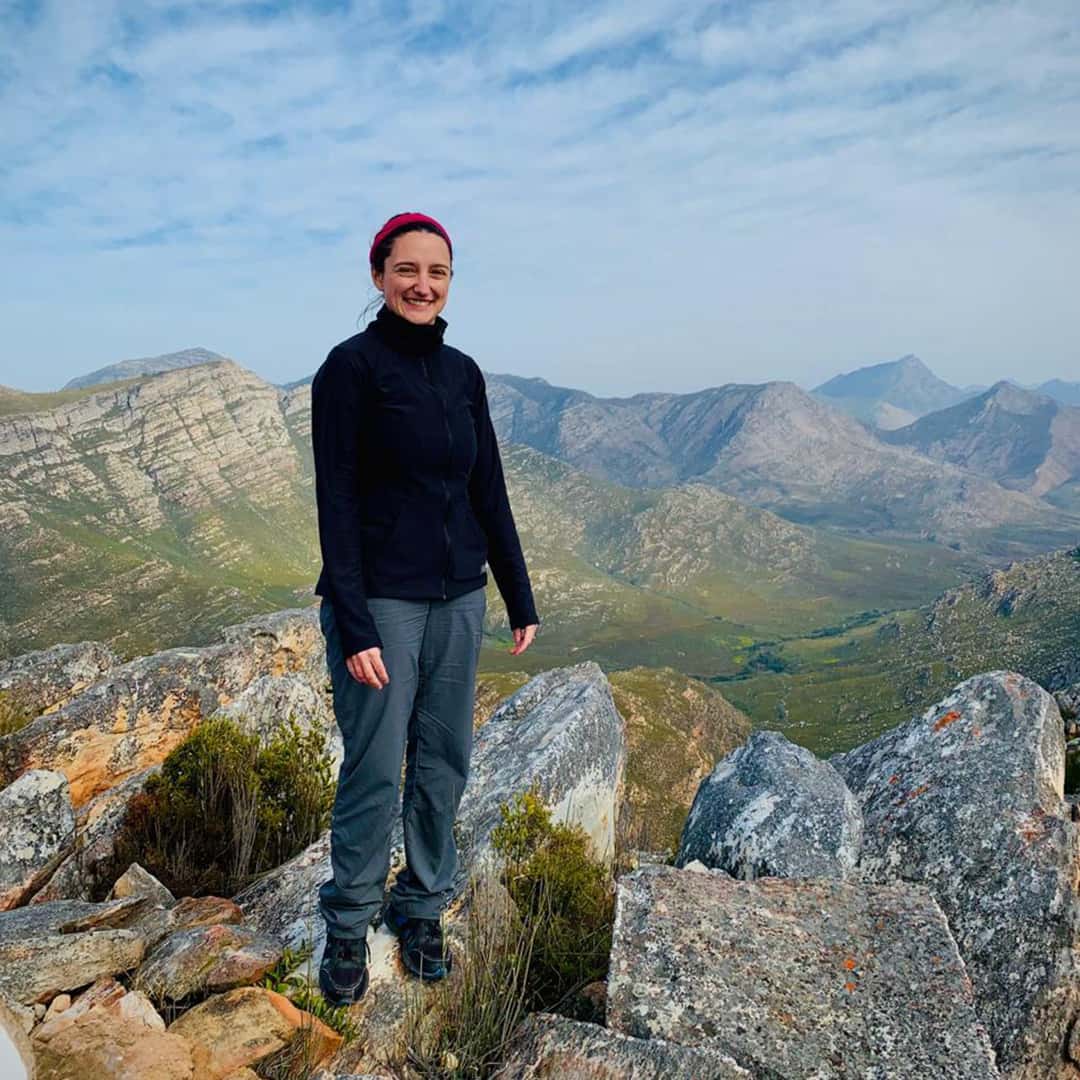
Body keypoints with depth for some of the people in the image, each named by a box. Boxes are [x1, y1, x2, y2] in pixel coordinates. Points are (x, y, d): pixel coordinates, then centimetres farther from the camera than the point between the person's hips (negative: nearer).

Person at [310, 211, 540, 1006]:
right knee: (374, 773, 2)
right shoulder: (352, 366, -7)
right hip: (380, 602, -5)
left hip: (458, 598, 6)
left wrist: (521, 601, 10)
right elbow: (336, 502, -12)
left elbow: (489, 492, 12)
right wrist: (353, 627, -17)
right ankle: (348, 929, 25)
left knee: (444, 766, 11)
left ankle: (423, 912, 31)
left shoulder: (463, 372, 10)